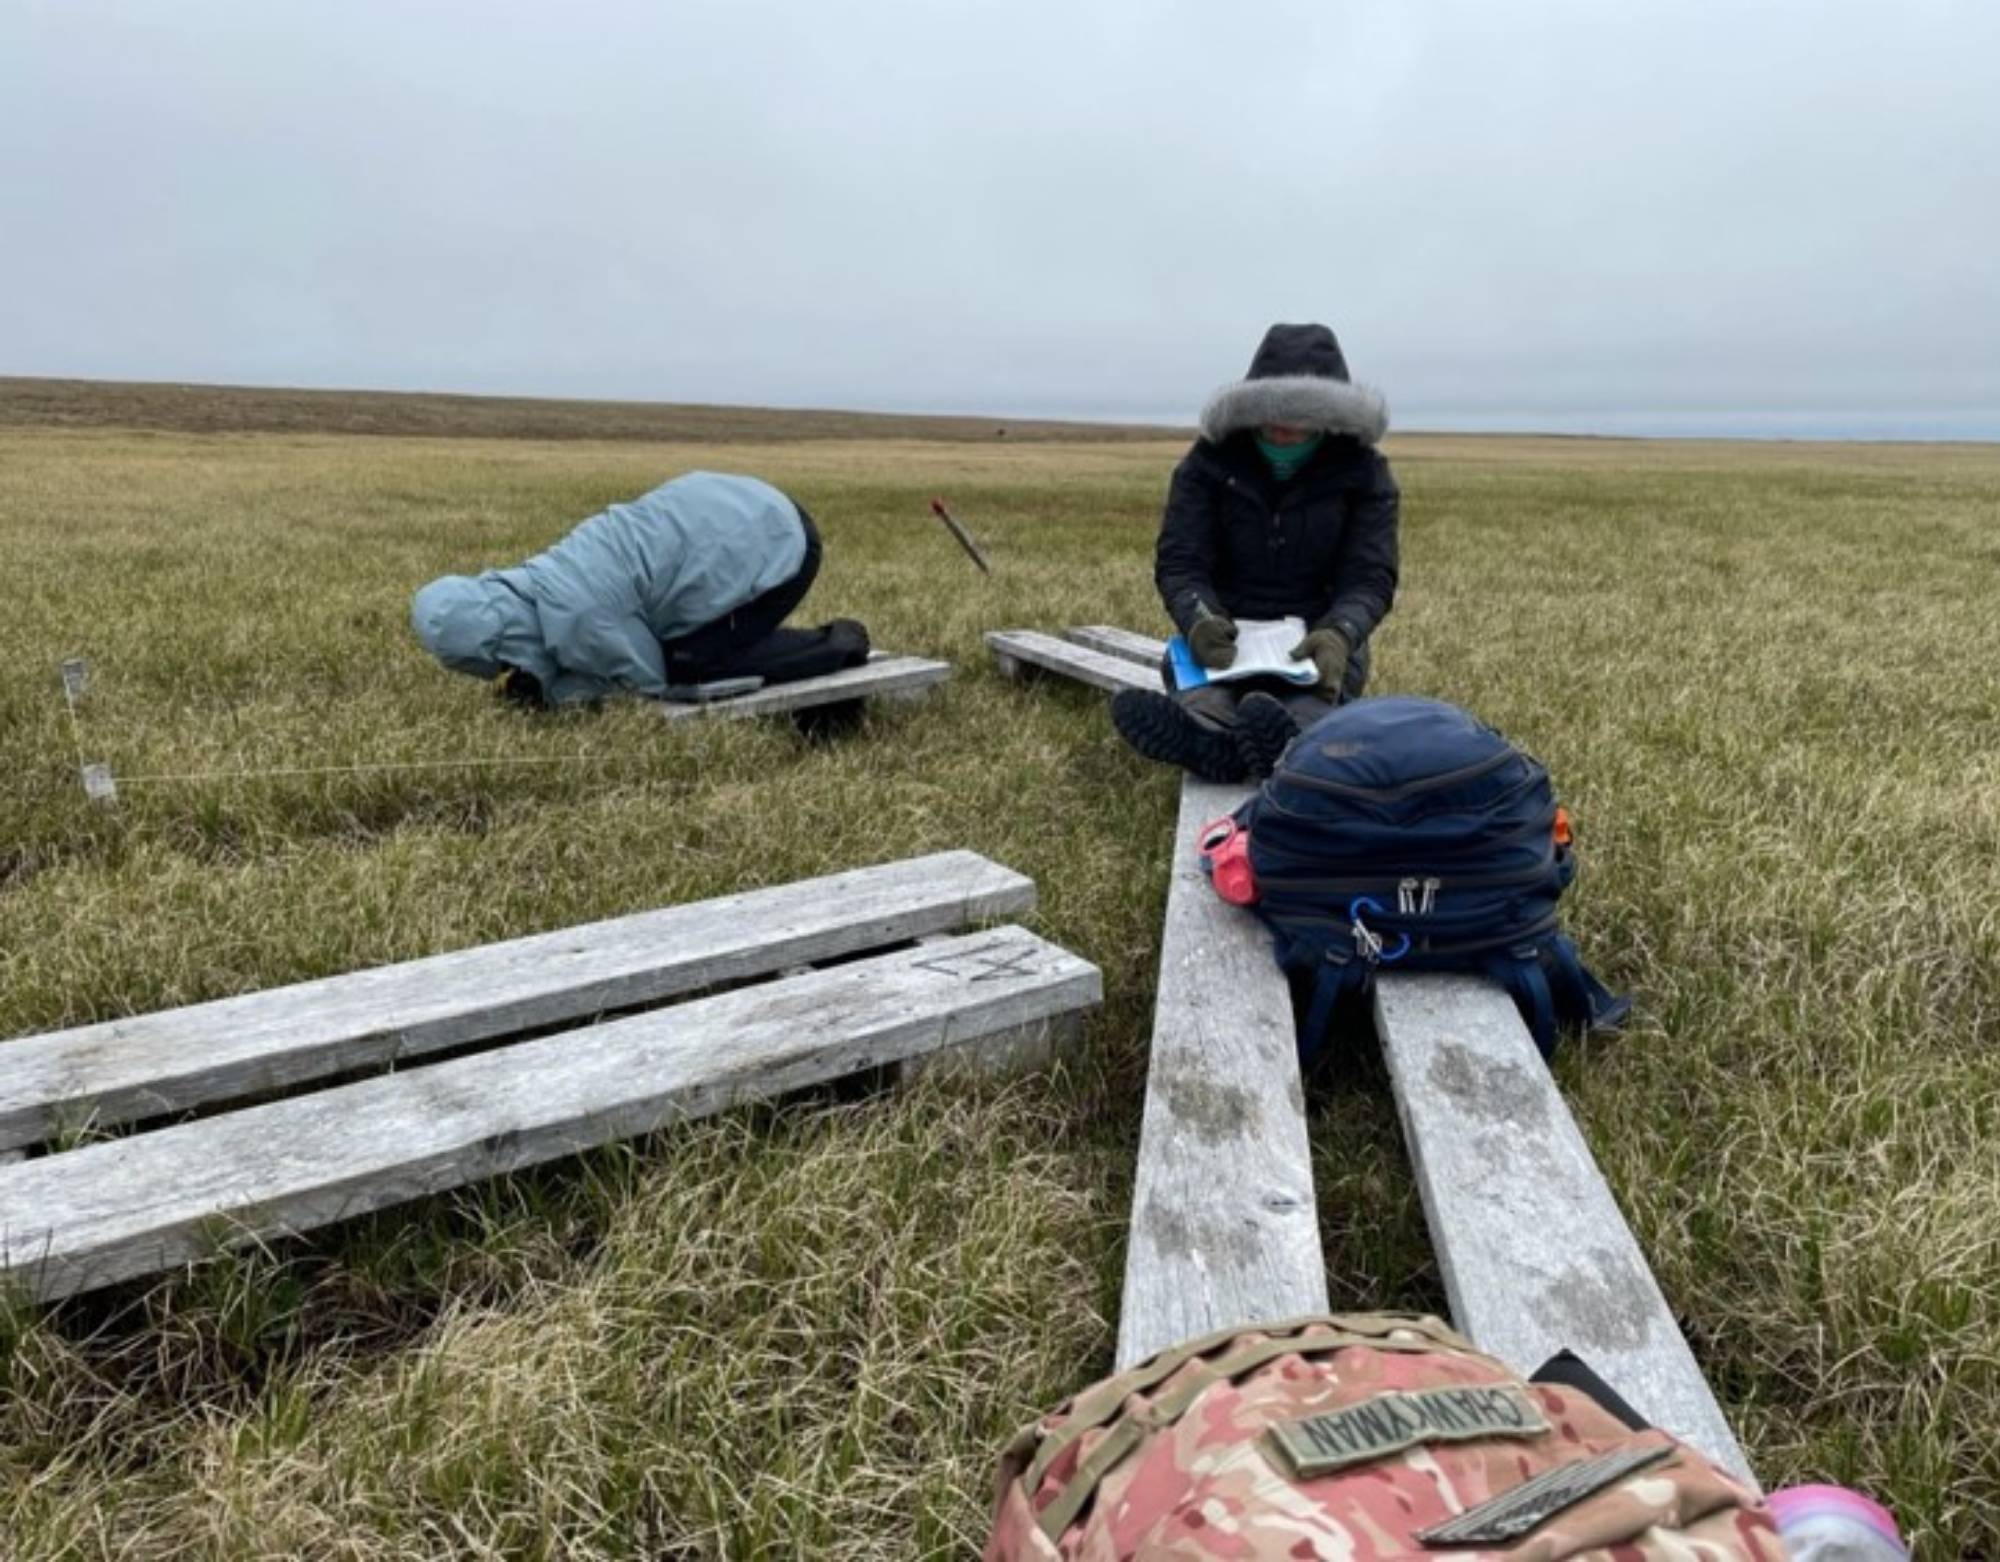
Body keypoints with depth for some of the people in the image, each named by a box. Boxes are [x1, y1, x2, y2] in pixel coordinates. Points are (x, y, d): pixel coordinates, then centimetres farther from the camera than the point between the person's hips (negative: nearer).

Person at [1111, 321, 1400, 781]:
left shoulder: (1362, 471, 0)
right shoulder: (1209, 462, 0)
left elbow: (1369, 576, -7)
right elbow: (1179, 563, -6)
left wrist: (1339, 634, -32)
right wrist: (1199, 619, -31)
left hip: (1319, 635, 0)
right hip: (1226, 634, 1)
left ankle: (1291, 735, -70)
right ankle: (1206, 732, -69)